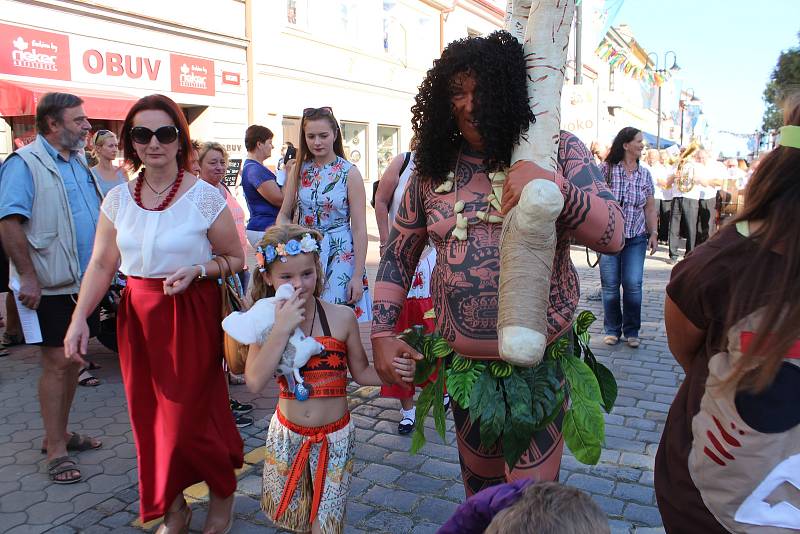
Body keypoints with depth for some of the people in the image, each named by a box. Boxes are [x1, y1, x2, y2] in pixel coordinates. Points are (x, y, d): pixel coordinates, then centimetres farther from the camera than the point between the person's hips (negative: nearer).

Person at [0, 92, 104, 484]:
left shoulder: (78, 163, 13)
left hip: (83, 282, 7)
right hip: (49, 286, -7)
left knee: (73, 360, 14)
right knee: (57, 363, -3)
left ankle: (60, 433, 29)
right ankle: (56, 451, 8)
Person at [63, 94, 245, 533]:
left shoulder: (205, 197, -8)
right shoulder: (118, 199, 4)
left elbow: (235, 259, -2)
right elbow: (101, 265, 4)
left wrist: (197, 271, -19)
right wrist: (79, 318, -6)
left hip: (191, 315, -4)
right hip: (137, 314, 5)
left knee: (187, 418, -2)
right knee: (148, 416, 10)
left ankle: (223, 496, 26)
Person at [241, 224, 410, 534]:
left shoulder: (342, 317, -14)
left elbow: (361, 372, -2)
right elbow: (255, 383, -22)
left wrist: (394, 372, -21)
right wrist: (282, 329, -27)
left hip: (335, 436, -2)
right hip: (287, 435, 2)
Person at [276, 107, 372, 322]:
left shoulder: (349, 173, -5)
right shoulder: (299, 170, 6)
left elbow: (359, 229, -7)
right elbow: (284, 214, 11)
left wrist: (358, 275, -11)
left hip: (339, 255, -3)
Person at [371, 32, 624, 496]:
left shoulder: (557, 151, -6)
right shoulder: (434, 168, 1)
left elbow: (613, 236, -13)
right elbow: (398, 253, 7)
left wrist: (554, 187, -30)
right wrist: (382, 334, -1)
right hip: (465, 360, 3)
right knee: (479, 489, 23)